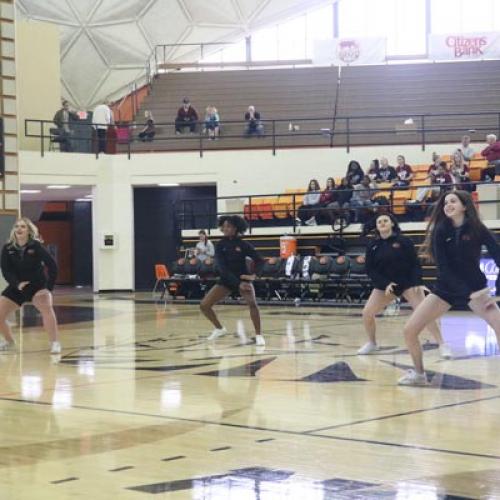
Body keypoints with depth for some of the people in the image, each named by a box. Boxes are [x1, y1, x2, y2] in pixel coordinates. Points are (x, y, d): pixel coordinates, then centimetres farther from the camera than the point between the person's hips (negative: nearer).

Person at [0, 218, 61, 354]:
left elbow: (52, 265, -16)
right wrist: (17, 284, -25)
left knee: (47, 308, -31)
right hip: (17, 286, 4)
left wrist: (48, 287, -18)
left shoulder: (36, 246, -17)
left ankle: (55, 343, -27)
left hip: (37, 285, -4)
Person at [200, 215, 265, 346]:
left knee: (252, 303, -30)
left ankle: (258, 335, -17)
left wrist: (253, 275, -22)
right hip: (226, 280, 3)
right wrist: (237, 284, -25)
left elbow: (260, 261, -3)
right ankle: (219, 329, 19)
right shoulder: (220, 245, -7)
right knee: (204, 305, -6)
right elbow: (222, 267, -15)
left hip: (242, 279, -3)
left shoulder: (243, 245, -10)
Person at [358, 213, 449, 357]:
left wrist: (417, 283, -19)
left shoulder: (404, 241, -8)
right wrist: (385, 283, -14)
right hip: (385, 285, 3)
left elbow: (415, 263, -6)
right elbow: (370, 270, -1)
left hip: (408, 282, -3)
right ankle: (372, 343, 18)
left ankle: (442, 345, -10)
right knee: (367, 313, -6)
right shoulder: (373, 246, 0)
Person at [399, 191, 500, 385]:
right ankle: (418, 374, 16)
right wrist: (469, 293, -24)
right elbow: (443, 267, -15)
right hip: (446, 288, 2)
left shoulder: (478, 229, -10)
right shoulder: (440, 230, -9)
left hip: (475, 287, -1)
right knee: (410, 330, -8)